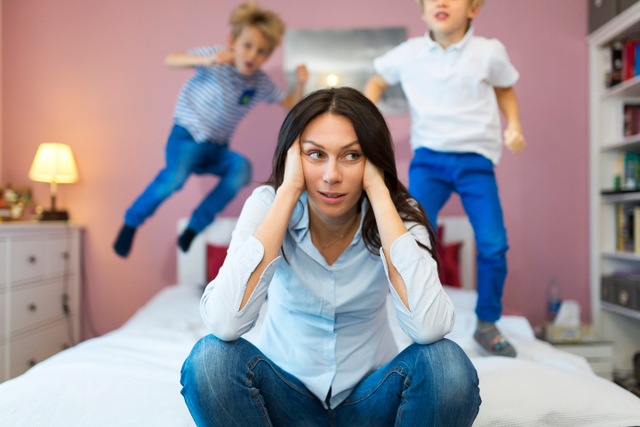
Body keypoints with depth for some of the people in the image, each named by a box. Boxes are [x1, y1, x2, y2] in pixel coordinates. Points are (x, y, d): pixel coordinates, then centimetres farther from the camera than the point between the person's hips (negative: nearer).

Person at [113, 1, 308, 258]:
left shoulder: (261, 84, 2)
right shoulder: (217, 58, -11)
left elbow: (290, 106, 10)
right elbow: (171, 60, -22)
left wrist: (300, 85, -10)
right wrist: (207, 60, -39)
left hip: (217, 149, 5)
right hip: (187, 137, -4)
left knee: (241, 167, -27)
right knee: (176, 176, -33)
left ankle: (196, 226, -12)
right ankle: (132, 221, -5)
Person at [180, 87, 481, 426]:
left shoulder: (399, 216, -15)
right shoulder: (266, 205, -15)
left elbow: (429, 328, -34)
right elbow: (224, 324, -32)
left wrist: (379, 193, -29)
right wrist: (288, 191, -30)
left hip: (369, 398, 1)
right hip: (285, 394, 0)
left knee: (448, 365, -29)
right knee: (211, 360, -30)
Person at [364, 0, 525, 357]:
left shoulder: (489, 52, 3)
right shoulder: (408, 54, 4)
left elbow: (505, 89, 20)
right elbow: (377, 83, 19)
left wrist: (514, 126, 4)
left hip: (476, 158, 0)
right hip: (429, 157, 0)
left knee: (494, 244, -10)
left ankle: (487, 324, 13)